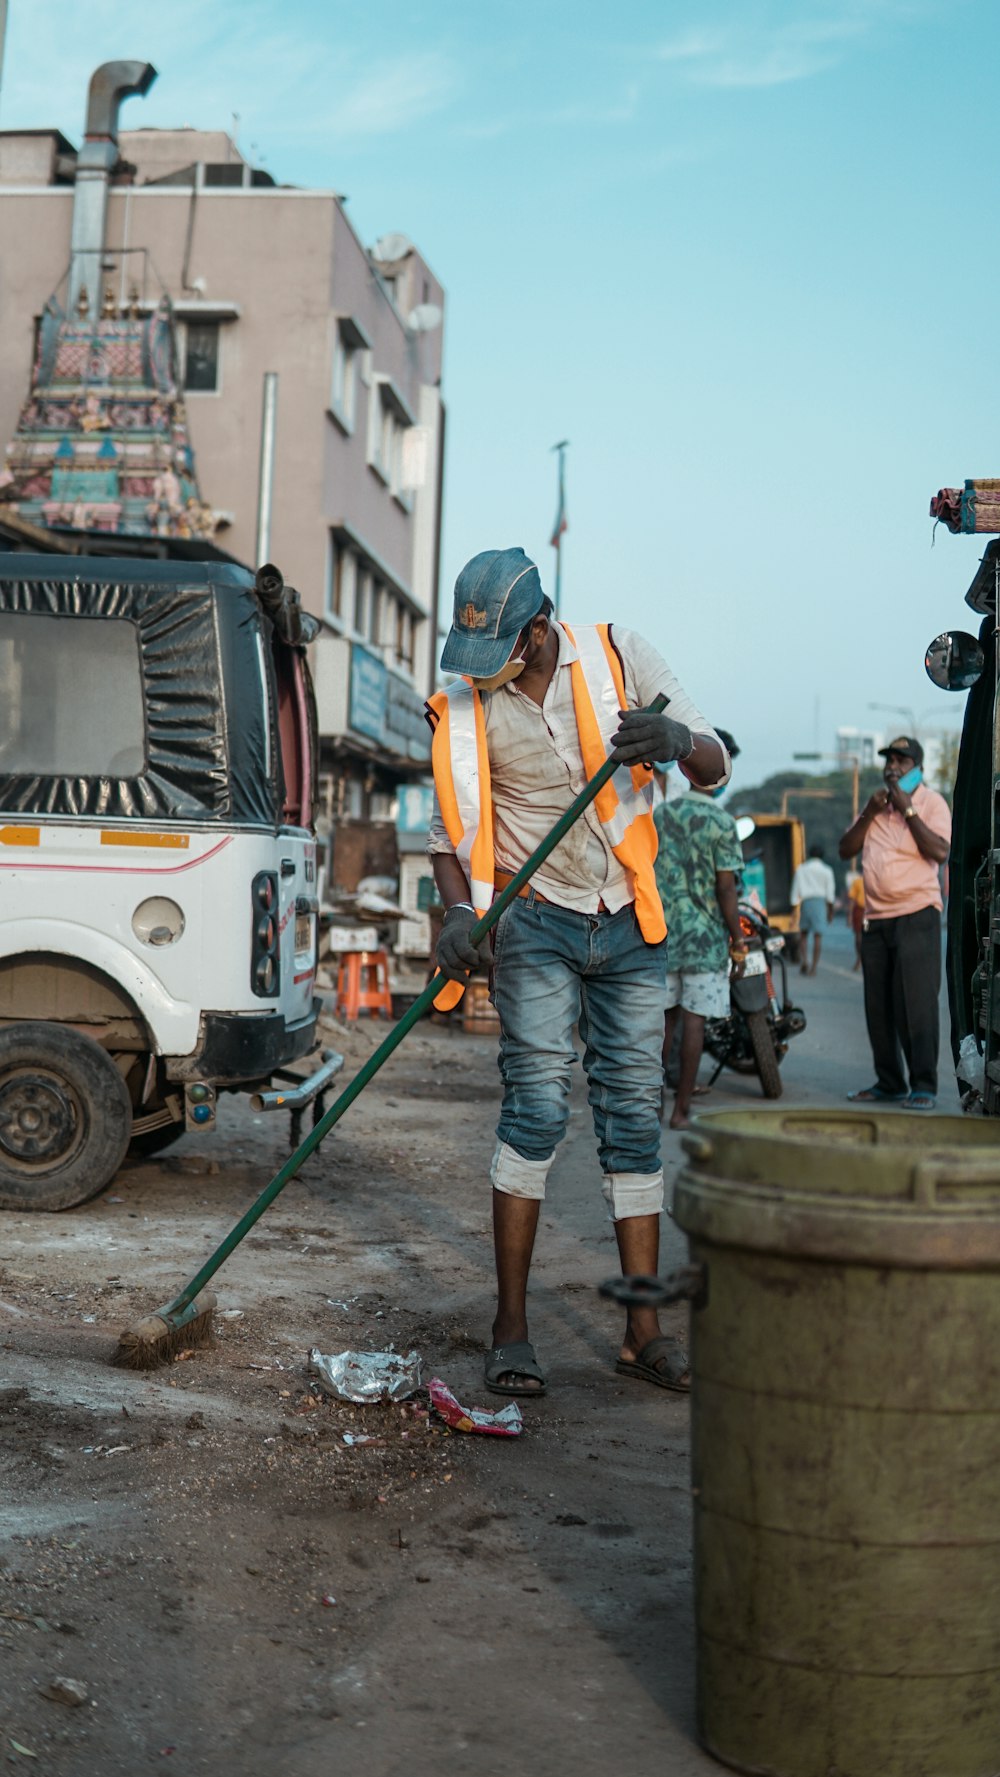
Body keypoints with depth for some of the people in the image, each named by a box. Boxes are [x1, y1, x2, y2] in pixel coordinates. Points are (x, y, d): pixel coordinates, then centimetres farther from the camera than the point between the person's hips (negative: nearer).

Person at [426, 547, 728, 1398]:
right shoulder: (463, 707, -2)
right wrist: (459, 912, -15)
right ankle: (511, 1327, -5)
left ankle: (644, 1332, 9)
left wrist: (678, 741, -26)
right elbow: (451, 831, 4)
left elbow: (714, 766, -3)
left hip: (630, 925, 2)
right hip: (537, 922, -2)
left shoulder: (617, 656, -2)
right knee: (537, 1105, -12)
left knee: (635, 1117, 3)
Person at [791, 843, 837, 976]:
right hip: (820, 902, -1)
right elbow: (830, 893, 3)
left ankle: (803, 960, -4)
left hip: (805, 902, 1)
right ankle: (814, 967, -5)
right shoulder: (826, 870, 5)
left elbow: (795, 890, 6)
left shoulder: (801, 869, 9)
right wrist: (831, 910, 10)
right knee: (817, 935, -2)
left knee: (804, 933, 15)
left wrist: (794, 908, 9)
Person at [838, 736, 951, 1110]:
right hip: (876, 918, 6)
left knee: (916, 1005, -10)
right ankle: (889, 1083, 16)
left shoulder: (931, 802, -1)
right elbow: (846, 849, 12)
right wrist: (869, 813, -1)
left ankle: (924, 1086, -7)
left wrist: (908, 810, -16)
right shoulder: (876, 805, 18)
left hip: (917, 915, -6)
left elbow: (940, 851, -16)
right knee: (879, 1006, 8)